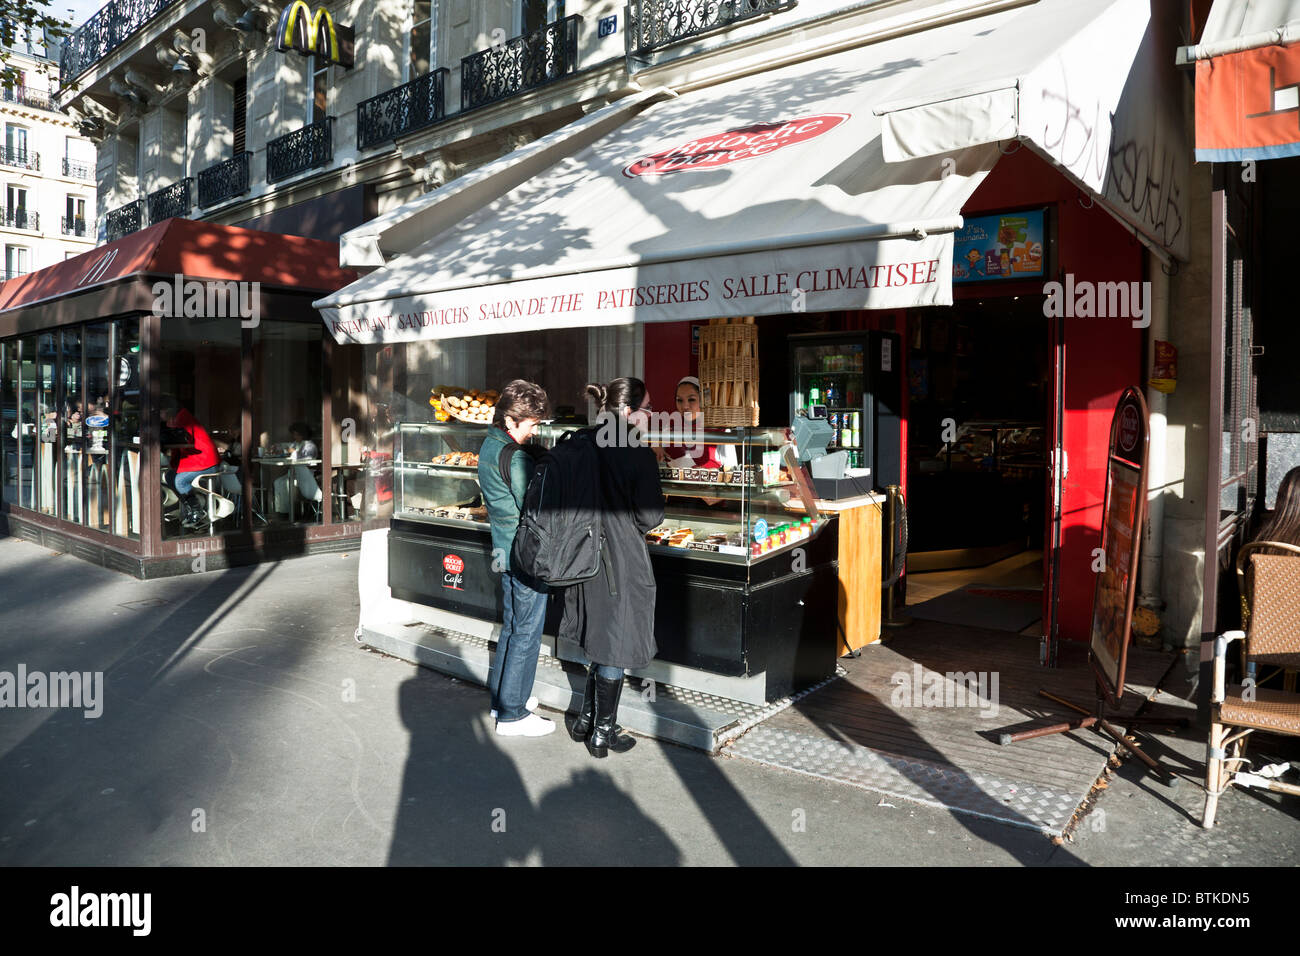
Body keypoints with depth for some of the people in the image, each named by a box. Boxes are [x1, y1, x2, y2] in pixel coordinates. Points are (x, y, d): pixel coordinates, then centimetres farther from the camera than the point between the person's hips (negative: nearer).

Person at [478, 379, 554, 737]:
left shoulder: (488, 446, 10)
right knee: (526, 632, 0)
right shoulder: (515, 457, -21)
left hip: (505, 551, 10)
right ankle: (512, 715, 9)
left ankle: (501, 698, 32)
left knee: (511, 627, 20)